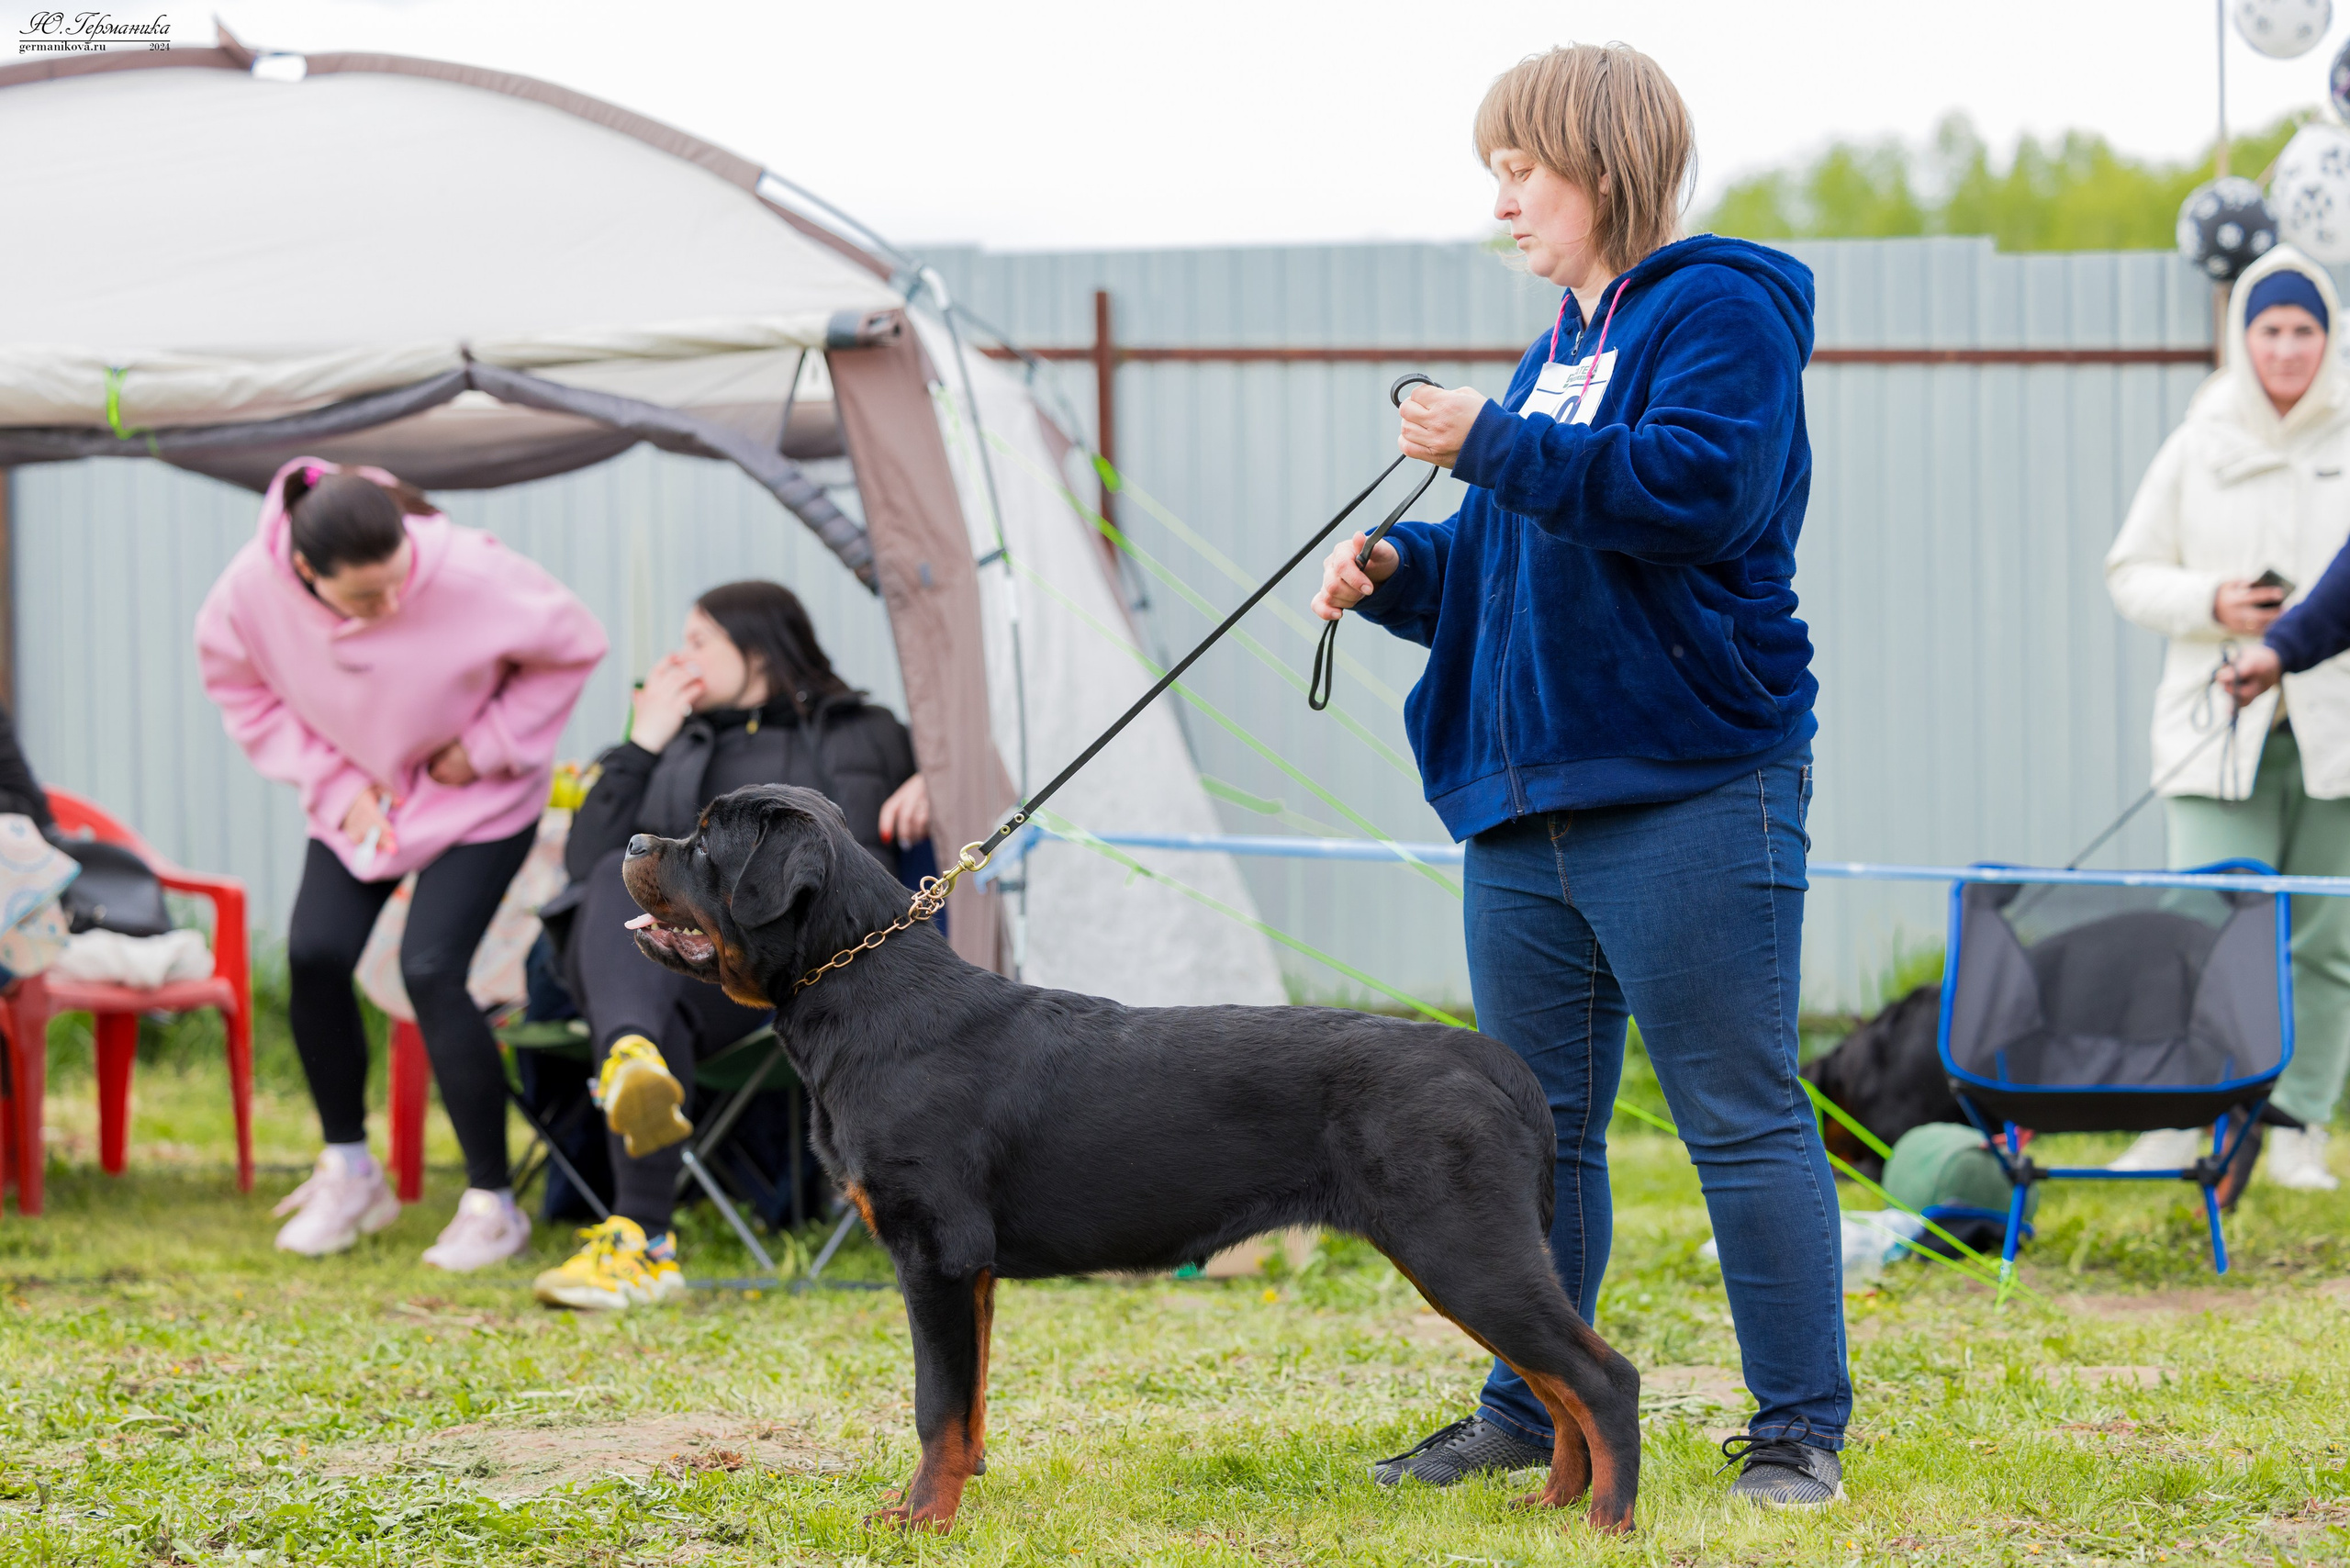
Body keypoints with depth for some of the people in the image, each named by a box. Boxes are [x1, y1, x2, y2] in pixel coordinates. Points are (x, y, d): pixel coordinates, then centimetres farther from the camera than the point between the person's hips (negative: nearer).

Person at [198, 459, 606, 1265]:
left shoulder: (470, 574, -33)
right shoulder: (251, 592, -24)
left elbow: (574, 647, -15)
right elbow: (241, 687, -2)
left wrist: (486, 748, -15)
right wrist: (331, 781, -11)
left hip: (479, 802, -4)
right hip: (357, 797, 4)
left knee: (430, 971, -18)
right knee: (314, 955, -12)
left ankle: (492, 1203, -5)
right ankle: (347, 1173, 10)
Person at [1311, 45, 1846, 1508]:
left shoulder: (1720, 311, -7)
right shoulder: (1565, 343, 20)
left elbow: (1695, 485, -23)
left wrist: (1493, 446, -20)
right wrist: (1401, 572, 7)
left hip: (1689, 794, -9)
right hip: (1530, 800, 9)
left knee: (1743, 1116, -6)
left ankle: (1802, 1427, -1)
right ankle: (1531, 1412, 21)